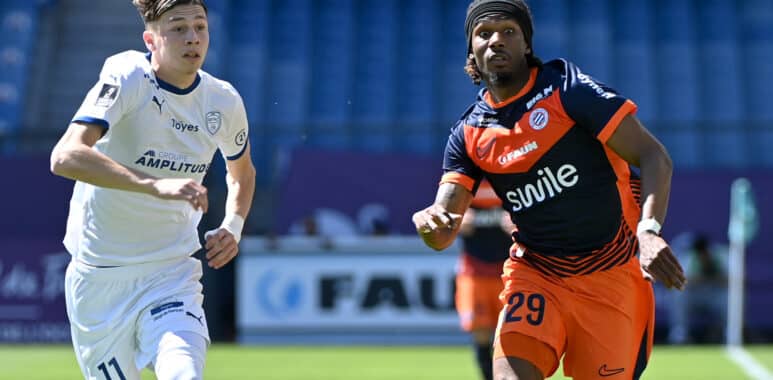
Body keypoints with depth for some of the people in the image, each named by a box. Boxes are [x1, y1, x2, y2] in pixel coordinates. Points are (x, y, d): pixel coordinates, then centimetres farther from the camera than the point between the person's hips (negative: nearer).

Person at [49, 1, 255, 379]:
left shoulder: (224, 102, -1)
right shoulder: (127, 78, -16)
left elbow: (242, 171, 22)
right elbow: (65, 157, -33)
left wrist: (232, 227, 2)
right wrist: (155, 185, -43)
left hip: (172, 275, 2)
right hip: (99, 278, -2)